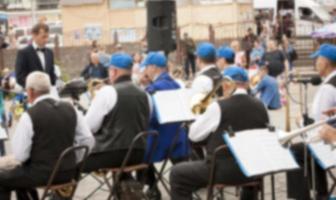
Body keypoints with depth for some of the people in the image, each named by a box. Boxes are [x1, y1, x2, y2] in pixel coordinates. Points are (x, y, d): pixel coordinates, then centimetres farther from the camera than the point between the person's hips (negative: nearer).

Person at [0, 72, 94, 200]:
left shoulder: (29, 116, -16)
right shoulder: (70, 109, 1)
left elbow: (20, 156, -13)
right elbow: (88, 141, 2)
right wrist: (70, 158, 13)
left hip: (42, 174, -7)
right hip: (69, 172, 7)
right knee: (19, 174, 32)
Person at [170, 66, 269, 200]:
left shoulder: (219, 107, -14)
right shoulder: (260, 107, 0)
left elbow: (193, 135, -5)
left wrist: (203, 116, 12)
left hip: (224, 170, -6)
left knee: (177, 174, 10)